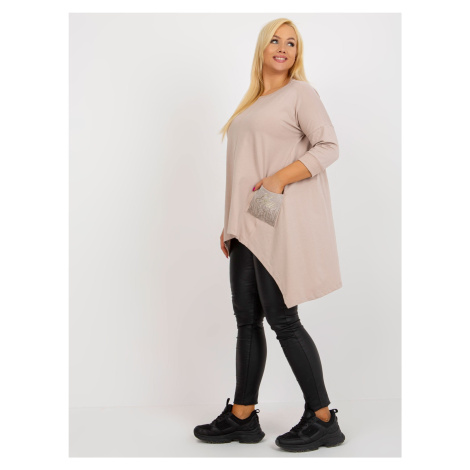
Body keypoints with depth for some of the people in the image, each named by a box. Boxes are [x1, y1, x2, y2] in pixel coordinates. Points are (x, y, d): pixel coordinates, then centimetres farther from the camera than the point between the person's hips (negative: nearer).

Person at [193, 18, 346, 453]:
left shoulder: (301, 93, 1)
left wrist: (281, 178, -21)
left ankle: (323, 420, 5)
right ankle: (242, 417, 19)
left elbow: (329, 146, -9)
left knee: (282, 319, -7)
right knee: (247, 318, 9)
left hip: (280, 222, -8)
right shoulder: (253, 103, 22)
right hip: (249, 224, 8)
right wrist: (231, 224, 17)